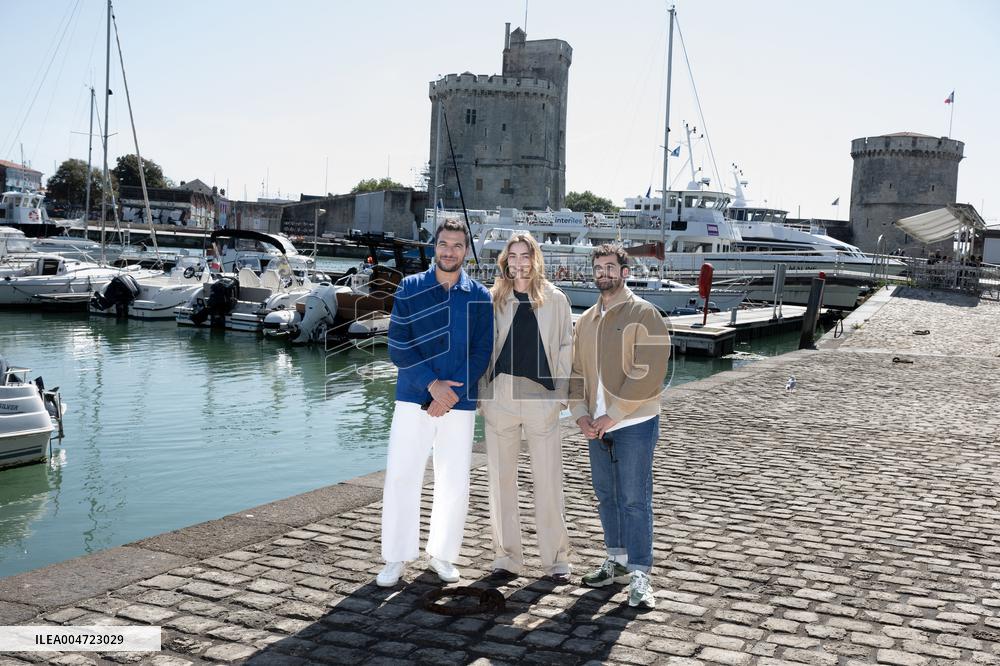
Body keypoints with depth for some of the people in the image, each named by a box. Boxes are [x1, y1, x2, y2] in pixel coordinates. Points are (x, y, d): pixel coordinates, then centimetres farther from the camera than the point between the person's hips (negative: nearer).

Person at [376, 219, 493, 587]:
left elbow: (482, 352, 0)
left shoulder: (480, 296, 4)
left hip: (459, 402, 1)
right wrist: (432, 384, -15)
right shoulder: (409, 289, 1)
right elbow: (398, 347, -4)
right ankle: (396, 557, 12)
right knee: (401, 477, -1)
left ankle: (443, 554, 23)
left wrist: (453, 393, -12)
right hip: (413, 399, -1)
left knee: (455, 483, 6)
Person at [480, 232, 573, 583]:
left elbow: (565, 346, 8)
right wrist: (483, 394, 2)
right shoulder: (493, 299, 7)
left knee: (548, 481, 0)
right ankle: (507, 557, 17)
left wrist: (561, 392, 1)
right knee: (501, 478, 6)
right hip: (500, 395, 1)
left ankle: (556, 558, 12)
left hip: (541, 396, -1)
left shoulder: (555, 299, 6)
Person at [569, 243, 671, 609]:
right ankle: (618, 561, 27)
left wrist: (612, 415, -16)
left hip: (634, 424, -7)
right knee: (606, 496, 14)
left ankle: (639, 576, 0)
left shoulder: (643, 314, -8)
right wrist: (581, 413, -2)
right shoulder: (586, 320, 13)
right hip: (597, 426, 7)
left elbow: (648, 373, -16)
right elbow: (577, 371, 14)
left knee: (634, 499, -5)